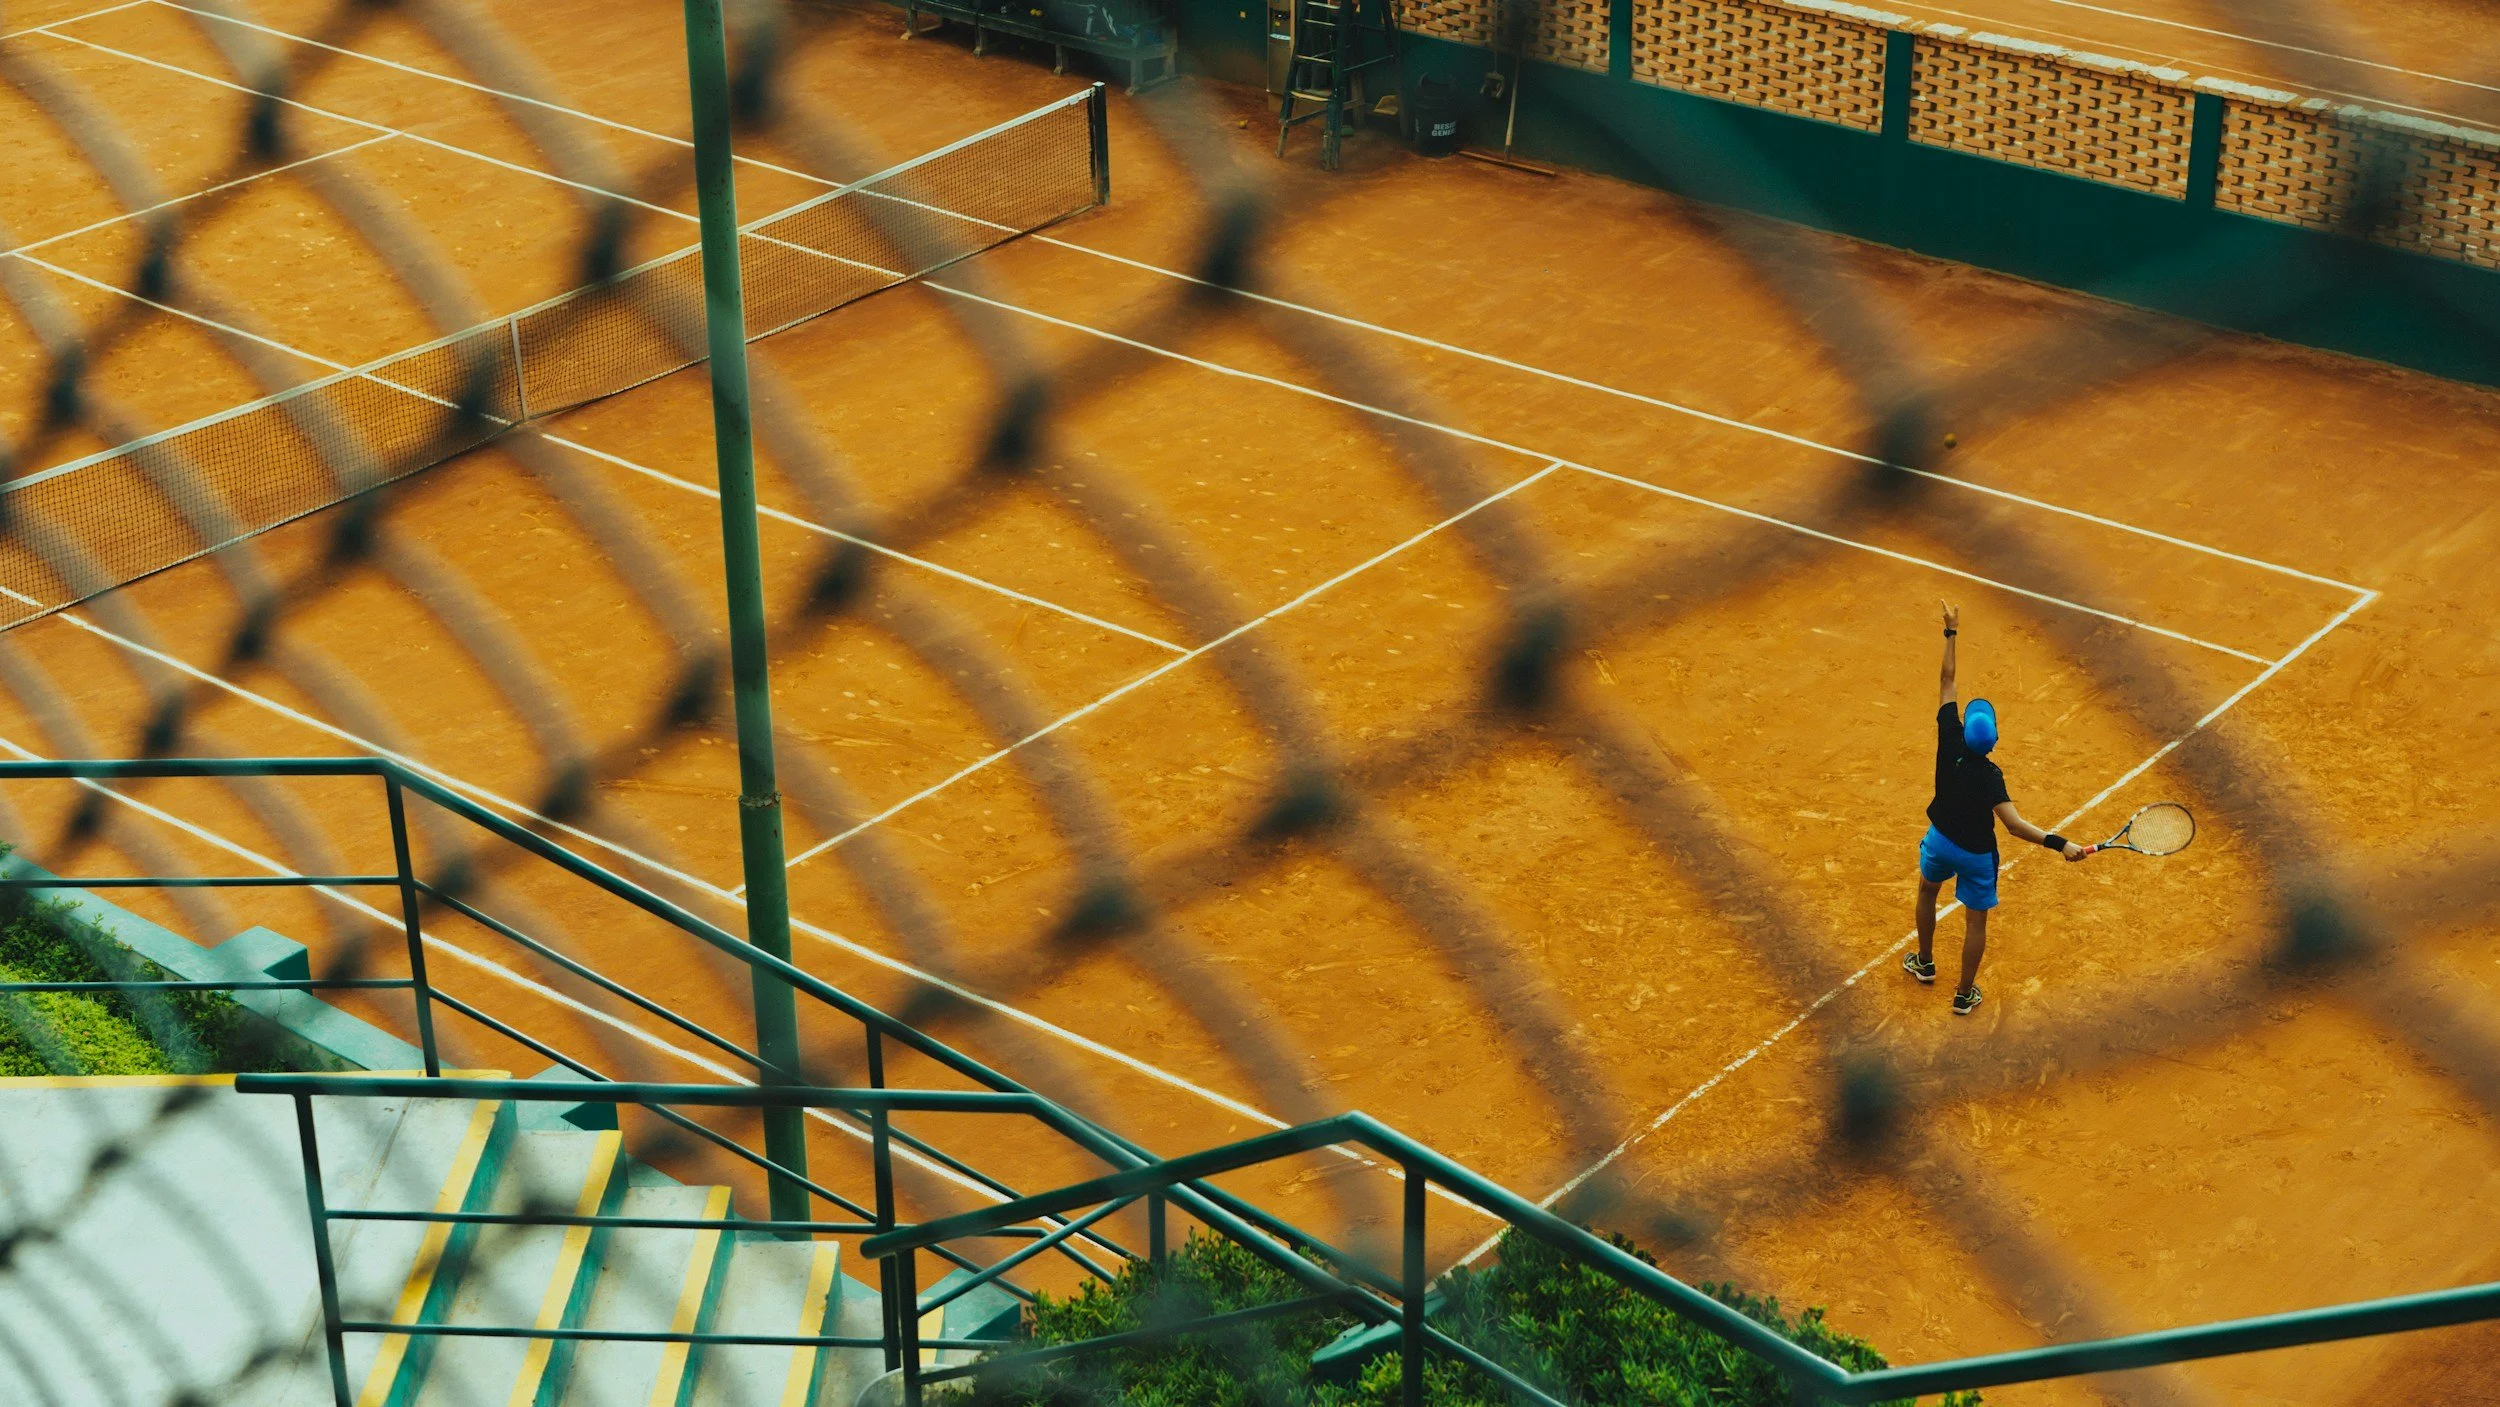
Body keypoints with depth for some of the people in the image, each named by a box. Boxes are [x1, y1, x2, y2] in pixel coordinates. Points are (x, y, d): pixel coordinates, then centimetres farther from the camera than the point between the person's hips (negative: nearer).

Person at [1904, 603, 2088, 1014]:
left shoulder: (1950, 740, -24)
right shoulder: (1990, 776, -32)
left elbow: (1948, 682, -15)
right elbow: (2015, 825, -40)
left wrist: (1951, 632, -9)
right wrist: (2059, 843, -46)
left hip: (1941, 841, 4)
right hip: (1977, 853, -4)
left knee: (1927, 889, 33)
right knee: (1976, 921, 14)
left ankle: (1924, 963, 49)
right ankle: (1964, 995, 24)